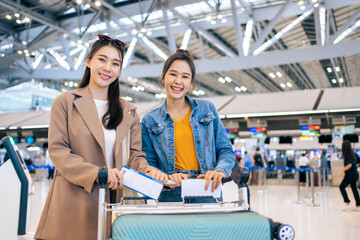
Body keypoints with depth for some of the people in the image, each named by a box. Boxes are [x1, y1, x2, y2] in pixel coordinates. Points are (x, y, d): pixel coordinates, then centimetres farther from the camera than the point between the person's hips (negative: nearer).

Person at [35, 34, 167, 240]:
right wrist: (96, 172, -18)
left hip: (113, 203, 3)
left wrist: (147, 170, -14)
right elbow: (57, 150, -4)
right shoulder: (66, 102, 5)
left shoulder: (129, 112, 15)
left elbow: (134, 154, 9)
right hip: (73, 204, -2)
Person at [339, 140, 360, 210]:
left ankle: (347, 202, -1)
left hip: (350, 175, -9)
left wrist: (343, 170, -15)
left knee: (341, 187, 0)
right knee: (354, 189, 12)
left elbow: (350, 164, -23)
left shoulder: (348, 154, -16)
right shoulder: (352, 153, 10)